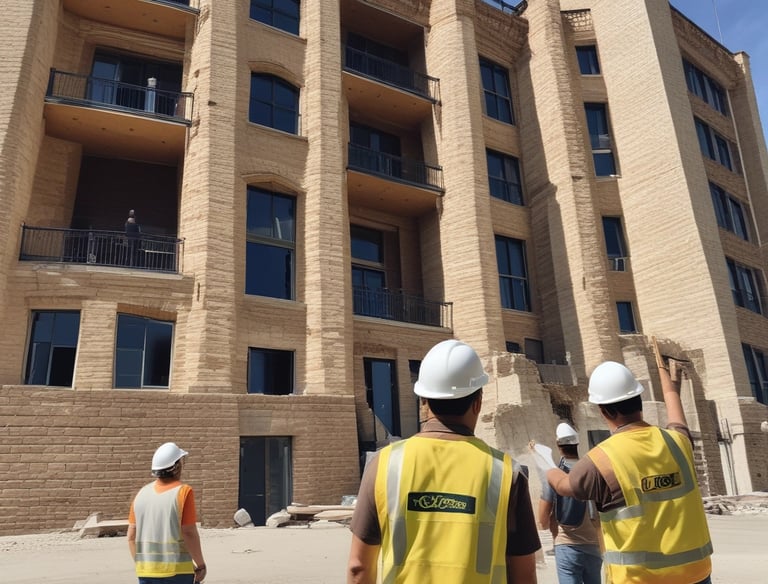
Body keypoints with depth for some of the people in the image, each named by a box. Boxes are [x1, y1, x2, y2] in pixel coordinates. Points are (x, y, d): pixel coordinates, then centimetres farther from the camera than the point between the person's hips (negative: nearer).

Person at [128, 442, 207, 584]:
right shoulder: (182, 491, -12)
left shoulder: (142, 494, 3)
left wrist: (140, 564, 19)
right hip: (177, 571, -5)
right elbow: (189, 533, -15)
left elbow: (131, 536, 7)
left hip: (146, 571, 5)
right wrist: (201, 565, -4)